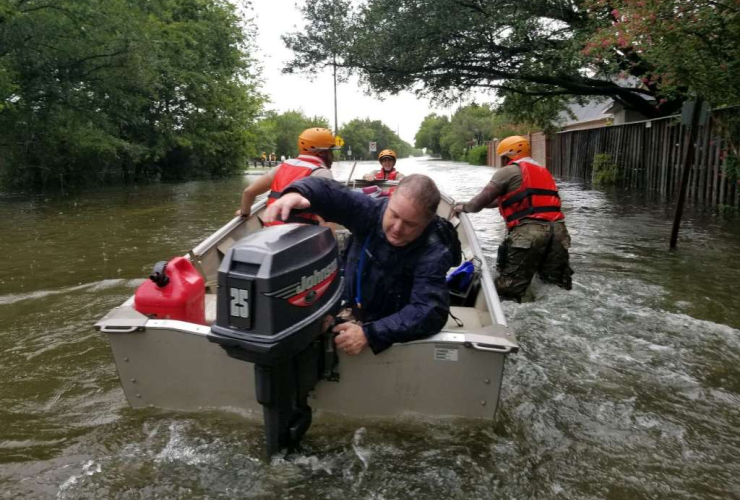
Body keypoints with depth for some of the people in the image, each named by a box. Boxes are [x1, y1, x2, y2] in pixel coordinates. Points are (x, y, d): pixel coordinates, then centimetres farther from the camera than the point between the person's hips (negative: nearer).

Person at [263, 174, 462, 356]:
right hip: (351, 316, 2)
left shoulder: (434, 254, -28)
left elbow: (430, 312, -37)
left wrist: (370, 334, -47)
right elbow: (328, 192, -18)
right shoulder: (372, 210, -16)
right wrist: (296, 192, -43)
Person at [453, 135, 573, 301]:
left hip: (529, 232, -7)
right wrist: (472, 205, 36)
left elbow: (481, 201, 4)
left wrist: (465, 207, 26)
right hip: (558, 230, 7)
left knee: (506, 292, -5)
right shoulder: (543, 171, 30)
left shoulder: (509, 170, 6)